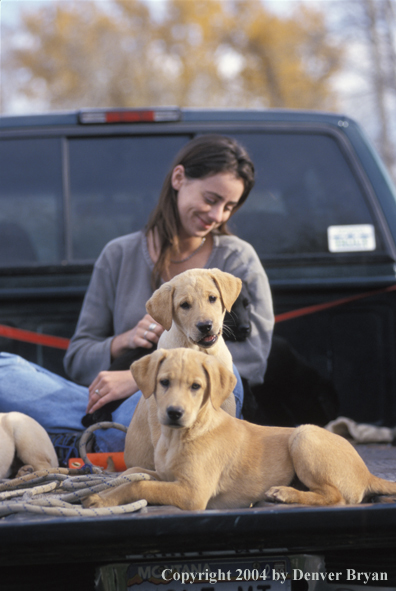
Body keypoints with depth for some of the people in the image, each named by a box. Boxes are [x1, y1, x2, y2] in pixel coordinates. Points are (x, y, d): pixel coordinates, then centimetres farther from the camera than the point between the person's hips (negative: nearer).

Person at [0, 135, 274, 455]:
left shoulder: (238, 259, 9)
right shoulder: (119, 256, 15)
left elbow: (253, 356, -7)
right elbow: (78, 359, 14)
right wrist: (122, 343, -10)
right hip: (121, 409, 2)